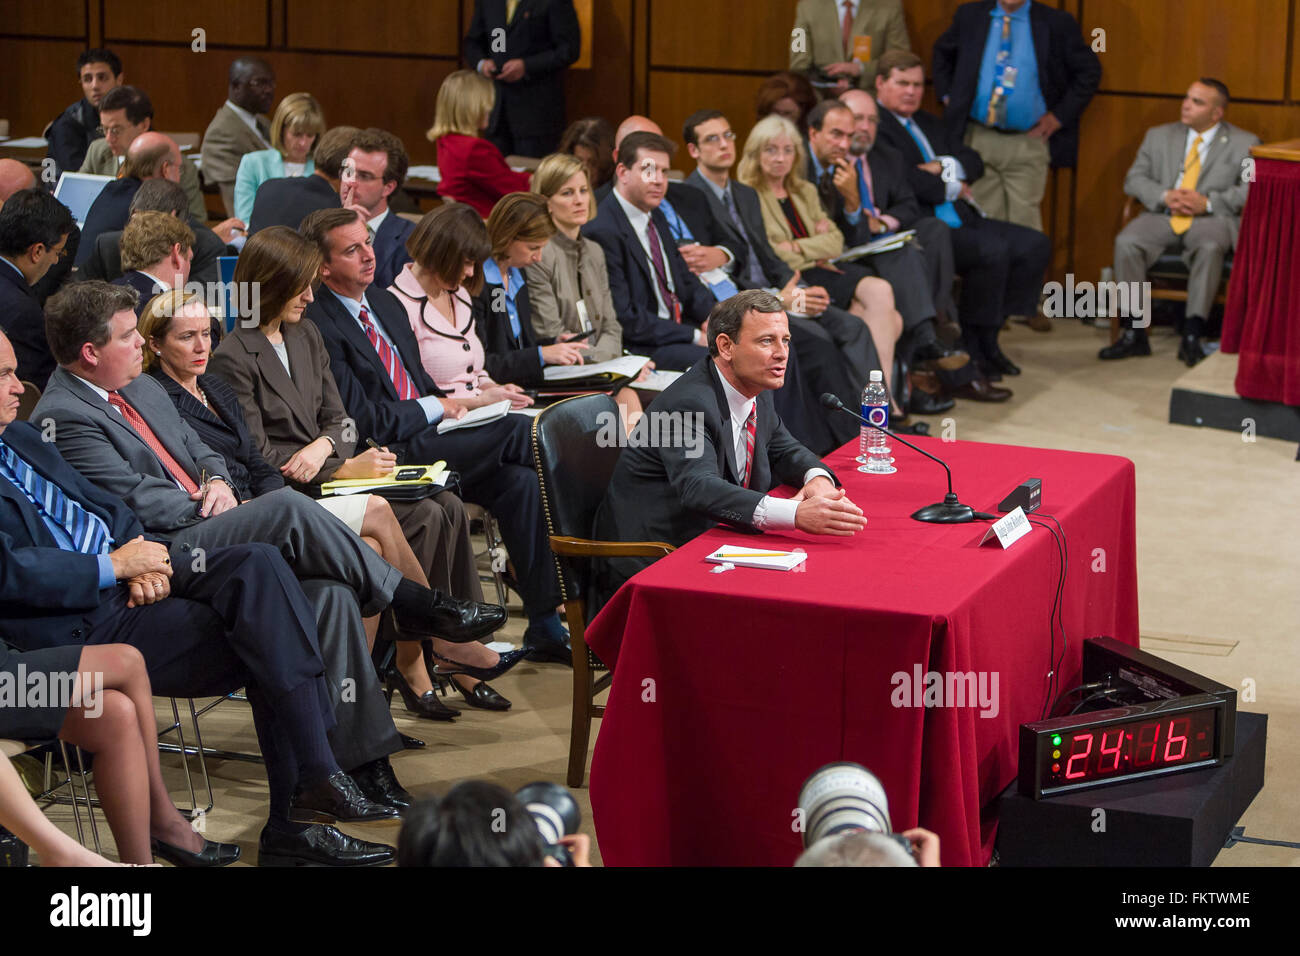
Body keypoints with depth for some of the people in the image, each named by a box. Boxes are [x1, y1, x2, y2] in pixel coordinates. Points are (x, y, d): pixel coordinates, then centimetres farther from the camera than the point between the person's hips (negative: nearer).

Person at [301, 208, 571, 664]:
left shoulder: (387, 303, 17)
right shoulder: (319, 326, -11)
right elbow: (361, 421, -15)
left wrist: (448, 401, 5)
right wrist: (435, 408, -8)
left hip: (426, 434, 8)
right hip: (387, 453, -8)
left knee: (520, 482, -17)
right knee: (517, 429, -20)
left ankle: (545, 625, -15)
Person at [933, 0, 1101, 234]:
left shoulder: (1057, 23, -3)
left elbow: (1089, 70, 4)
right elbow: (942, 54, 22)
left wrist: (1060, 115, -1)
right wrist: (947, 96, 9)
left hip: (1028, 144, -2)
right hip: (978, 139, 2)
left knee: (1024, 222, -3)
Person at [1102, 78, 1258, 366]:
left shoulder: (1244, 144, 6)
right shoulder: (1159, 136, 16)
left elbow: (1250, 190, -3)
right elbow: (1134, 178, 11)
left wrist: (1208, 202, -15)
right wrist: (1165, 196, -9)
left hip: (1210, 220, -3)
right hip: (1162, 217, 3)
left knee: (1210, 248, -37)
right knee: (1126, 242, -26)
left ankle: (1192, 337, -33)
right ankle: (1134, 334, -21)